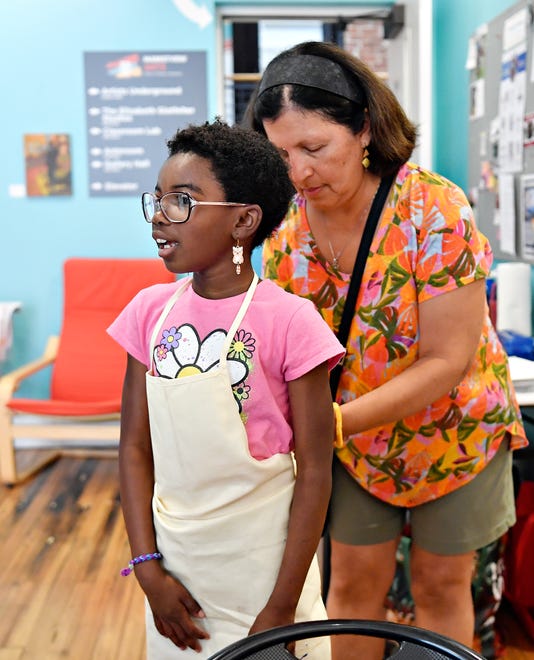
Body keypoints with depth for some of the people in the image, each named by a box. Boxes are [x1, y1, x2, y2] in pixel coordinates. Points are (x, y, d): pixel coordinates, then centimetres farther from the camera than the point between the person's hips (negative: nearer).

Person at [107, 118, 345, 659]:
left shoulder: (289, 320, -16)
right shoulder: (151, 311, -3)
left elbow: (314, 473, -12)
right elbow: (135, 447, 2)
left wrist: (283, 607, -11)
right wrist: (147, 567, -3)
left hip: (264, 564, -4)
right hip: (175, 560, 4)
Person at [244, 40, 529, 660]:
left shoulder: (434, 210, -27)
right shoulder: (288, 225, -13)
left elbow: (445, 361, -27)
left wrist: (331, 422, -33)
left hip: (452, 430, -3)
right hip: (353, 439, 3)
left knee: (441, 584, 14)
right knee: (354, 583, 12)